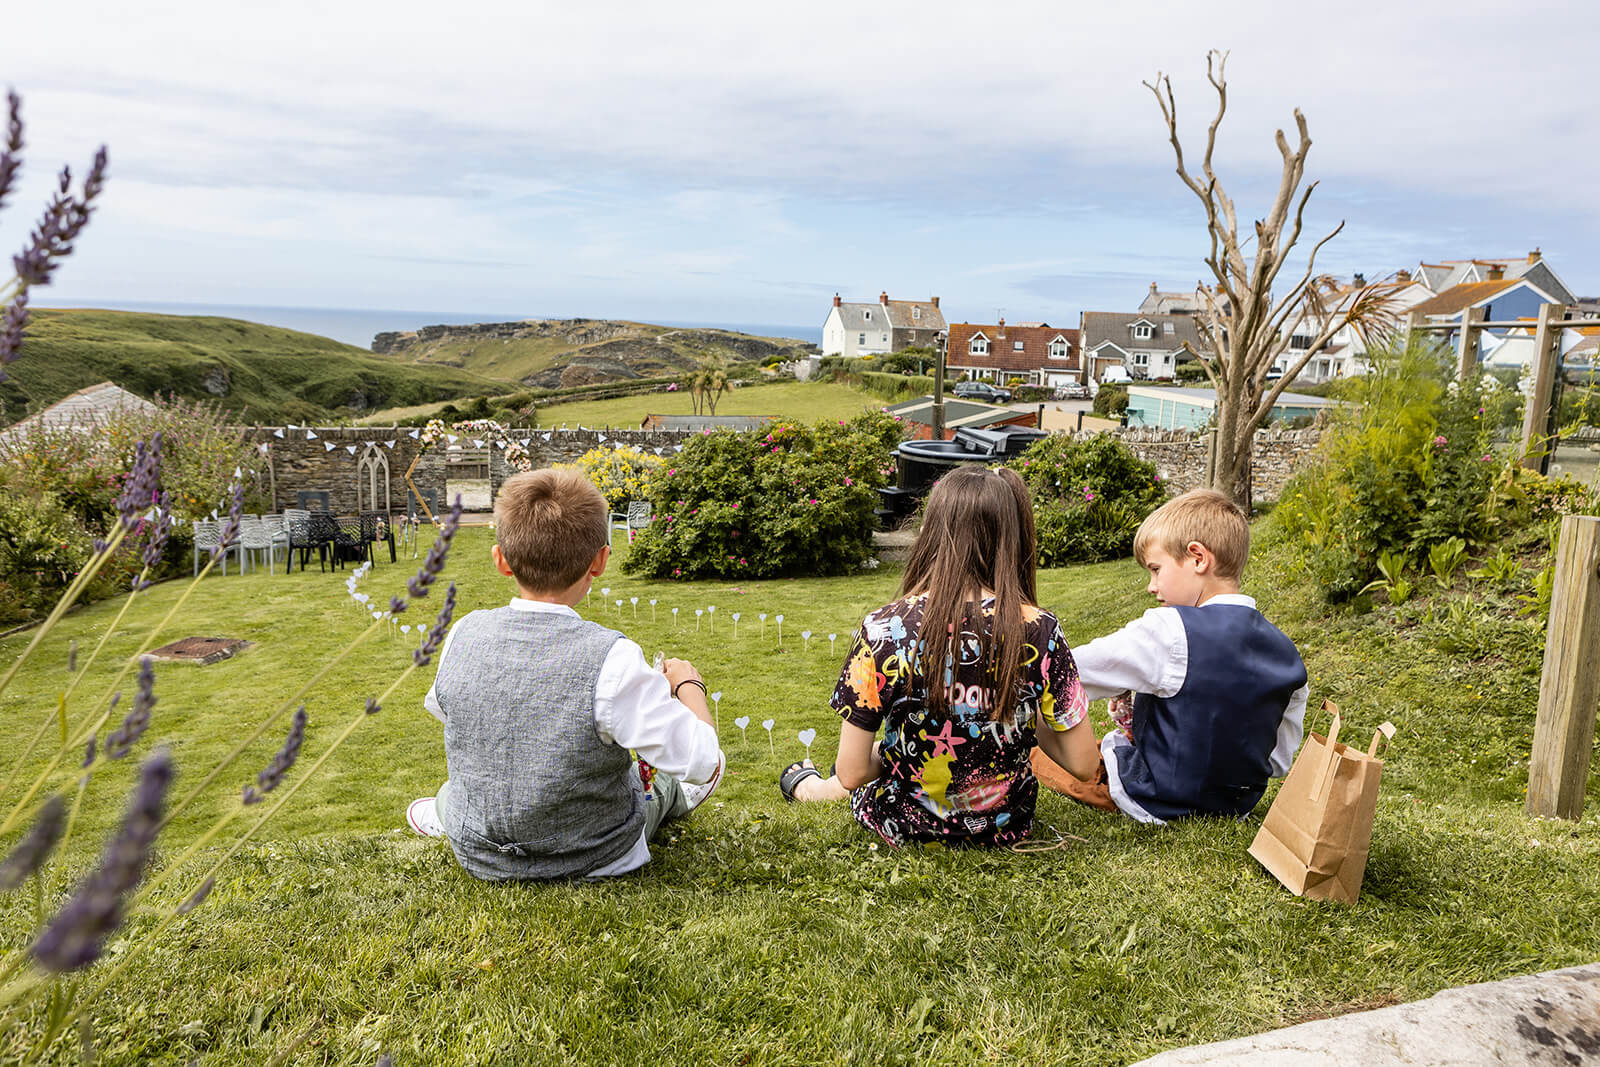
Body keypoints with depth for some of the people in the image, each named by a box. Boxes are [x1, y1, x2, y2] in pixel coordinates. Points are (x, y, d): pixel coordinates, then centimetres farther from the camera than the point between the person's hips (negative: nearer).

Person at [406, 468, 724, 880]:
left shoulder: (463, 636, -16)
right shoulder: (611, 658, -32)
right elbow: (701, 762, -24)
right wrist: (688, 684, -5)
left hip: (480, 858, 3)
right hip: (594, 860, -3)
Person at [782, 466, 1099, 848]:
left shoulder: (884, 629, -22)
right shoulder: (1040, 631, -17)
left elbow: (852, 774, -17)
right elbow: (1084, 765, -11)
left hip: (909, 828, -2)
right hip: (1007, 826, 3)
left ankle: (809, 787, 60)